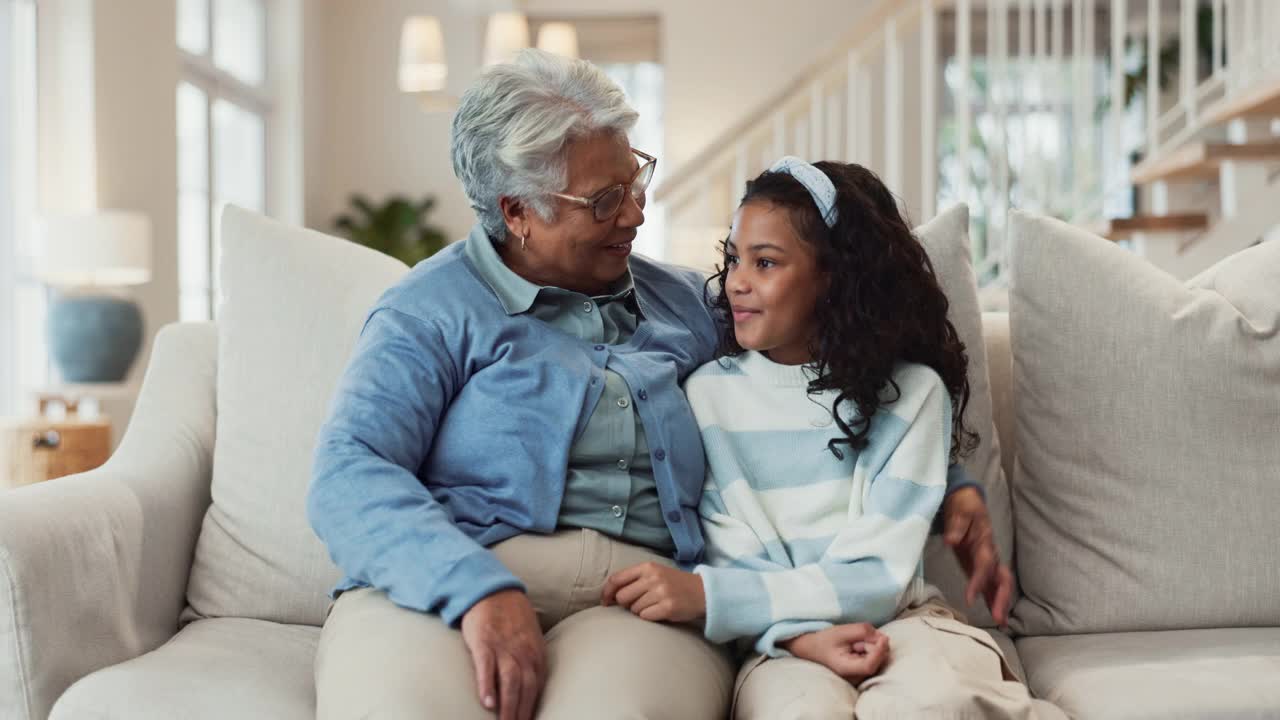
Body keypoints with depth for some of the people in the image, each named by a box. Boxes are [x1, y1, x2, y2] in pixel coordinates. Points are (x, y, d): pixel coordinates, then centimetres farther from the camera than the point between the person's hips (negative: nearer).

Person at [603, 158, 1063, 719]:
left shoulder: (910, 392, -1)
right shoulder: (708, 394, 4)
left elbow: (879, 574, -8)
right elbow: (727, 561, 0)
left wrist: (706, 596, -19)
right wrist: (801, 633, -23)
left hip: (897, 619, 0)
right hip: (781, 639, 1)